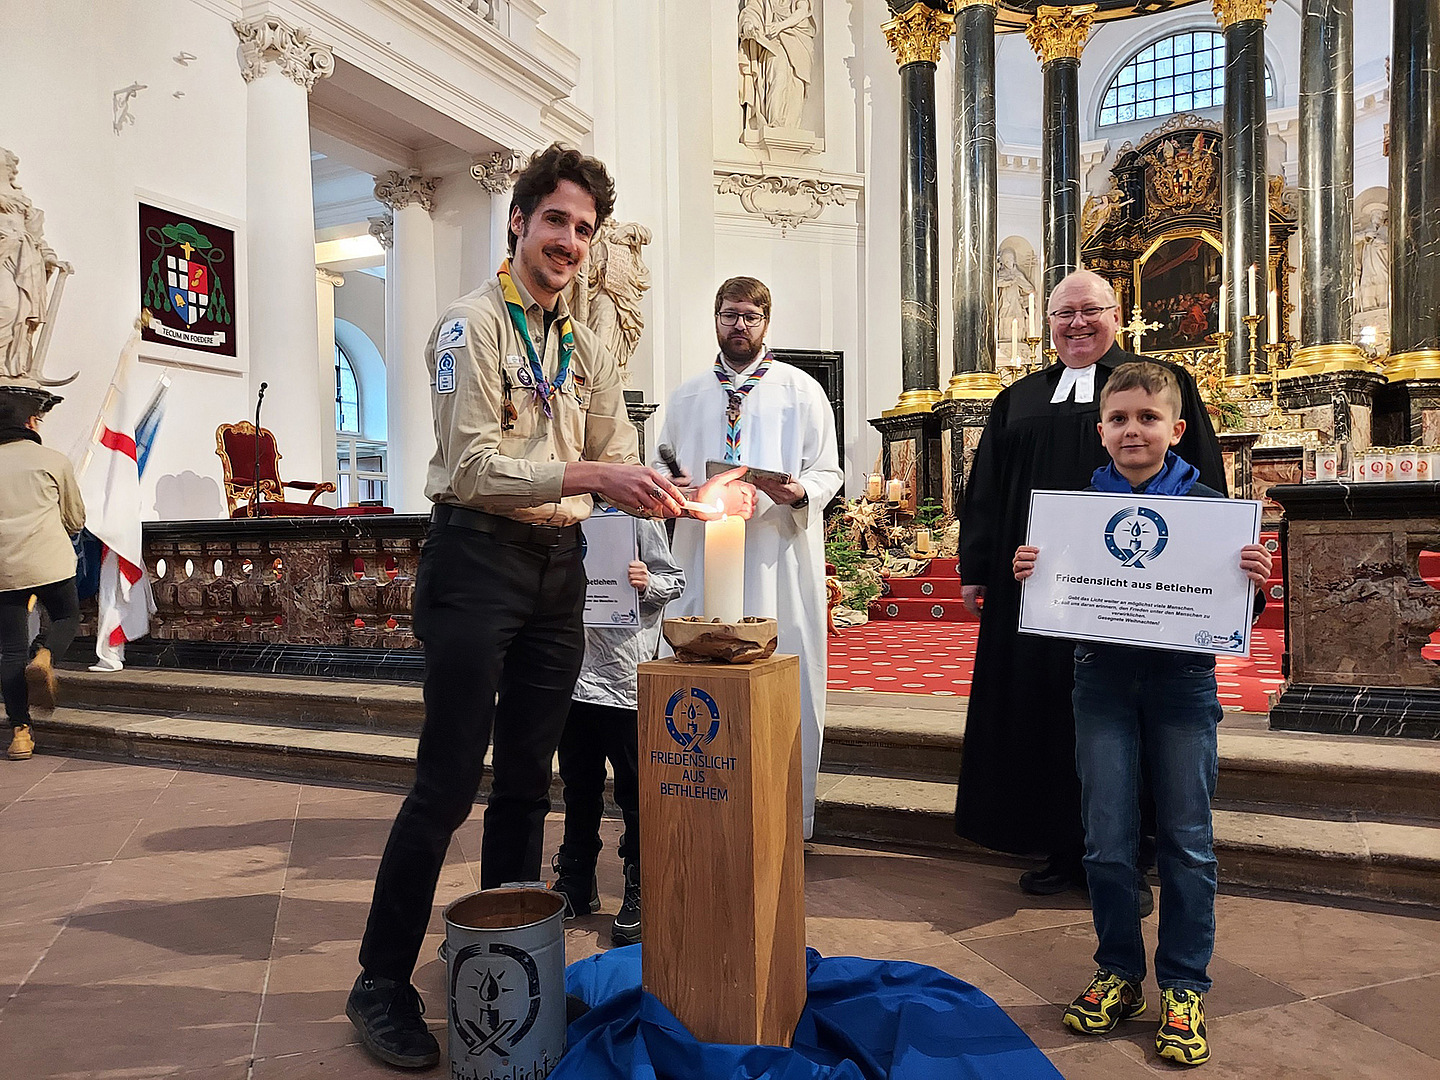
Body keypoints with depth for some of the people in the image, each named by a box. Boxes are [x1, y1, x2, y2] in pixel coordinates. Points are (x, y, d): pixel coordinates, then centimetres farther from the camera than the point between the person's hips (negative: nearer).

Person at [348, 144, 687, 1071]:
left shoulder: (589, 350, 16)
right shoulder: (473, 327, -5)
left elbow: (619, 462, 12)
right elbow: (473, 467, -15)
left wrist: (670, 497, -10)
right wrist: (588, 474, -24)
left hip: (558, 567, 7)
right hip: (479, 555, -6)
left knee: (527, 779, 13)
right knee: (449, 782, -4)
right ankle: (382, 986, 13)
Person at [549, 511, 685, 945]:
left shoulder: (636, 515, -3)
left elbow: (674, 579, -1)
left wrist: (647, 584, -20)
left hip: (624, 679, -5)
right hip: (572, 675, 5)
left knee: (635, 792, 3)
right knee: (578, 787, 16)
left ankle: (640, 896, 16)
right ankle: (576, 885, 31)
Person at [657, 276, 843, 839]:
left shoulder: (801, 391, 7)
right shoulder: (686, 397, 17)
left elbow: (828, 472, 4)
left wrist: (799, 492, -17)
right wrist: (675, 489, -2)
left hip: (779, 556, -3)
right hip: (703, 556, 3)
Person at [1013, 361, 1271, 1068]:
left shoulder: (1206, 505, -3)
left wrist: (1254, 581, -19)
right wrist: (1027, 573, -14)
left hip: (1182, 679, -1)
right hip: (1103, 677, 1)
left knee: (1186, 838, 6)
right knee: (1107, 840, 6)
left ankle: (1184, 986, 21)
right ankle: (1119, 973, 24)